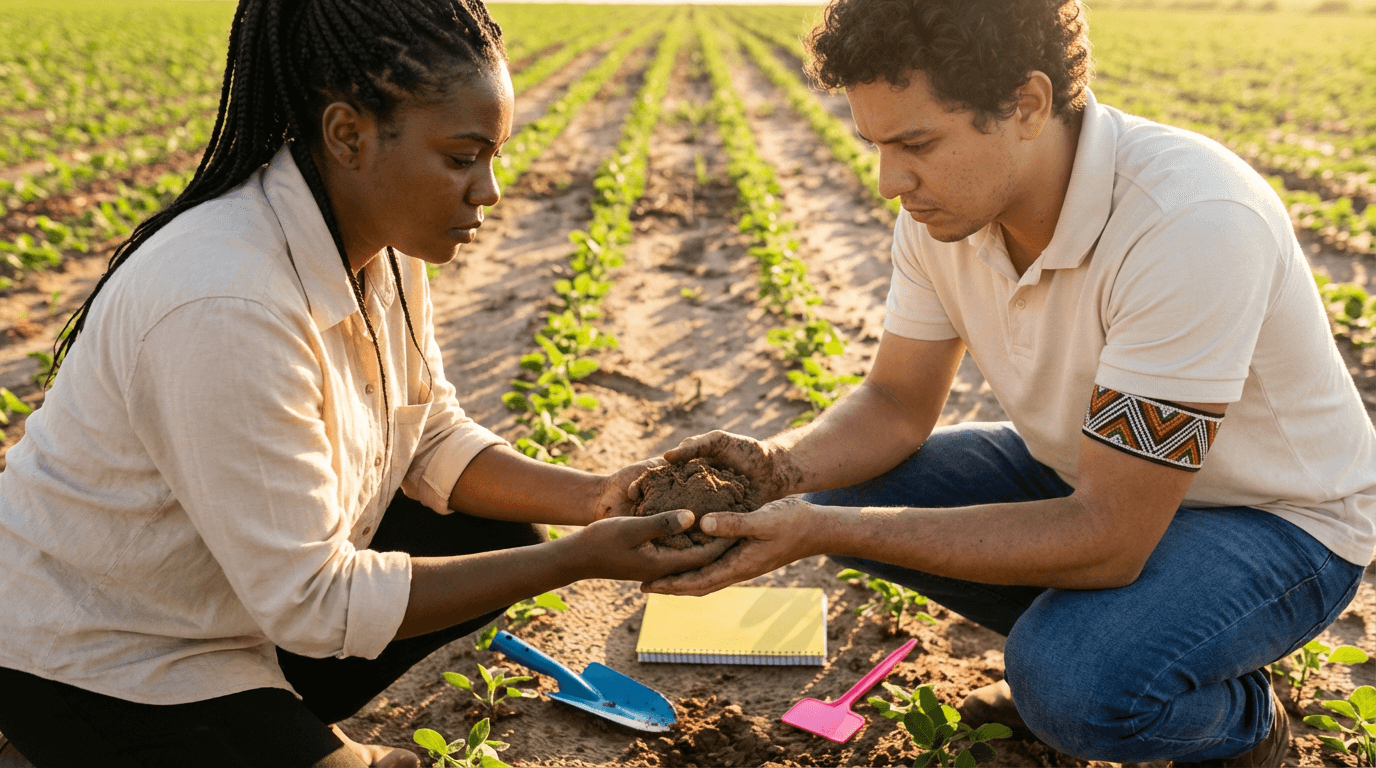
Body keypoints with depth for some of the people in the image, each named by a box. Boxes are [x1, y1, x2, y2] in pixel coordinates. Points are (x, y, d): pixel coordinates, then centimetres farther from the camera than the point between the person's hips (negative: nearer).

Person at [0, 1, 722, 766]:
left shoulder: (381, 241, -9)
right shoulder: (228, 308, -35)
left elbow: (431, 438, 0)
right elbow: (311, 602, -29)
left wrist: (594, 498, -16)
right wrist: (577, 561, -30)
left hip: (263, 587, 8)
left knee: (500, 537, 2)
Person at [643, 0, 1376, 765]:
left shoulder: (1191, 223, -36)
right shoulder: (946, 200, -14)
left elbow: (1106, 538, -34)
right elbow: (898, 404, -3)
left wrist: (822, 532, -37)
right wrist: (781, 466, -25)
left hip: (1274, 515, -6)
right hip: (1086, 473, 6)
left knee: (1075, 683, -33)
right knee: (841, 488, -6)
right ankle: (1081, 630, 11)